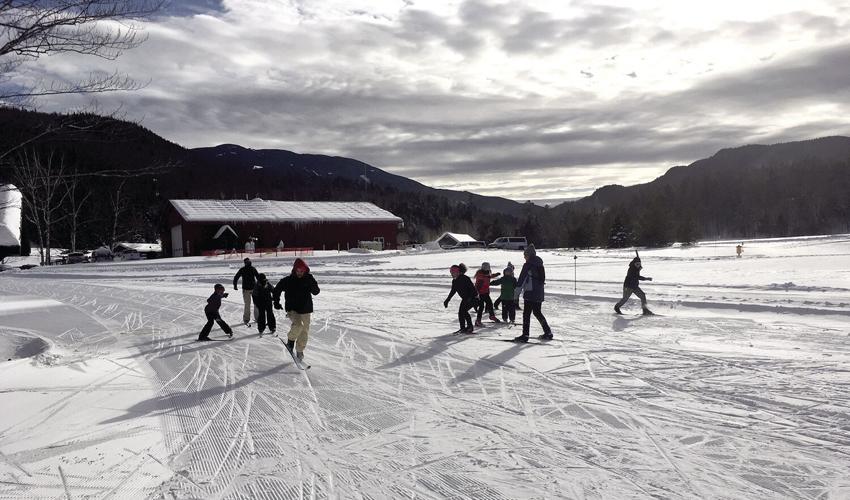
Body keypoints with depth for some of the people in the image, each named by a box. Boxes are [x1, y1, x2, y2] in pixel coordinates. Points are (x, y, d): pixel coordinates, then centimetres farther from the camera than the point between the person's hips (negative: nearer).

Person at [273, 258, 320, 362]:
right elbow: (277, 289, 7)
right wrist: (276, 302, 2)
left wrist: (313, 285, -26)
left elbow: (316, 292, -8)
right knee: (298, 324, -28)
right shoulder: (288, 280, -7)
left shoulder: (308, 279, -3)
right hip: (292, 309, -3)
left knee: (304, 331, 9)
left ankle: (300, 351, 29)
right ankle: (290, 341, 1)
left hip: (305, 310, 3)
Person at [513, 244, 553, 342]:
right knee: (537, 312, 20)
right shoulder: (540, 264, 11)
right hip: (539, 294, 8)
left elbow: (521, 279, -12)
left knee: (526, 314, -2)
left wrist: (517, 292, -8)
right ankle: (548, 332, 23)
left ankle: (525, 335, -4)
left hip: (530, 294, -8)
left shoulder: (528, 265, -11)